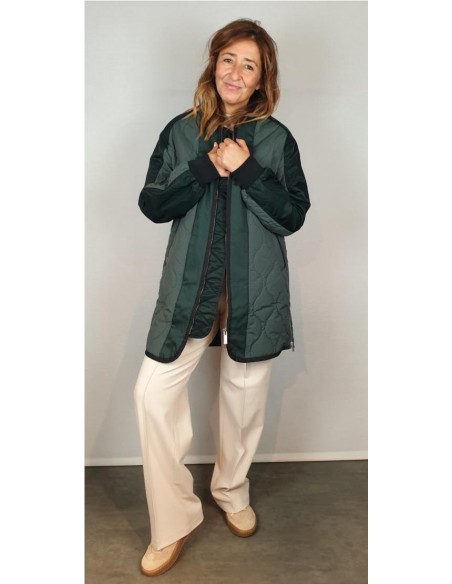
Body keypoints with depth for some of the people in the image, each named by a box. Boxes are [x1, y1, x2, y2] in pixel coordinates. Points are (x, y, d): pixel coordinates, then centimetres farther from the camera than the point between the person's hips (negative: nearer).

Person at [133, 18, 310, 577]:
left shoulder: (276, 139, 3)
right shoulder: (181, 131, 6)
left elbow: (294, 216, -3)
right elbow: (151, 204, -1)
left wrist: (246, 170, -15)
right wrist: (206, 168, -13)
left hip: (254, 288, 0)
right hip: (190, 284, 1)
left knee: (244, 393, 11)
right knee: (153, 391, -7)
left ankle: (232, 492, 39)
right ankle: (172, 521, 13)